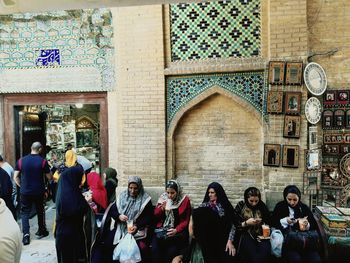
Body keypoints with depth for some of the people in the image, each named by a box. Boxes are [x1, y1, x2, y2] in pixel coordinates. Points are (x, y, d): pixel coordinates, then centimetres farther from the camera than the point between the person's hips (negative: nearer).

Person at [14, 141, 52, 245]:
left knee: (25, 213, 10)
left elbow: (15, 177, -1)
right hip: (39, 191, -1)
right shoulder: (43, 161, -11)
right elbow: (49, 177, -5)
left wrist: (22, 186, 12)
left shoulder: (21, 160, -4)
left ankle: (26, 234, -2)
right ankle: (41, 231, 28)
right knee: (40, 211, 17)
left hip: (25, 191, 1)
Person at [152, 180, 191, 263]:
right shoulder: (163, 198, 6)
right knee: (155, 249, -21)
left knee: (171, 251, -23)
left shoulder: (185, 200, -3)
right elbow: (155, 215, 9)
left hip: (178, 231, -2)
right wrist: (162, 208, -10)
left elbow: (186, 220, -1)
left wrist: (176, 230, -15)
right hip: (161, 230, 2)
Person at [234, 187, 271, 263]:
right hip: (246, 234, -2)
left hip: (260, 234, 2)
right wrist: (246, 223, -14)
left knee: (266, 250, -29)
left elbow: (268, 222, 17)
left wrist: (261, 222, -5)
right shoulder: (240, 206, 1)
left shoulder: (262, 206, 8)